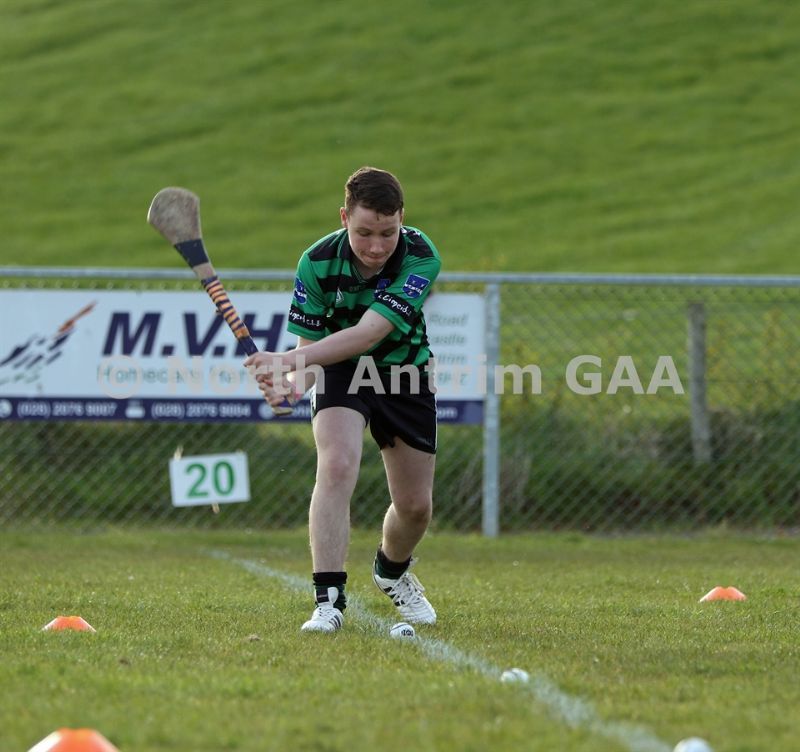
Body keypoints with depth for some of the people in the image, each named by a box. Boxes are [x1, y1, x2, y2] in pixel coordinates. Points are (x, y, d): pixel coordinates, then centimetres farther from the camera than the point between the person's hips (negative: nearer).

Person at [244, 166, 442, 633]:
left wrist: (289, 360, -50)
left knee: (415, 506, 7)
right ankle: (329, 600, -28)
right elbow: (311, 343, -16)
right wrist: (291, 382, -41)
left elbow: (368, 334, -39)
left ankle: (393, 570, 41)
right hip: (341, 371, -1)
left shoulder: (421, 258, -30)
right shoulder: (318, 263, -24)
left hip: (405, 370, 1)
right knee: (337, 466, -28)